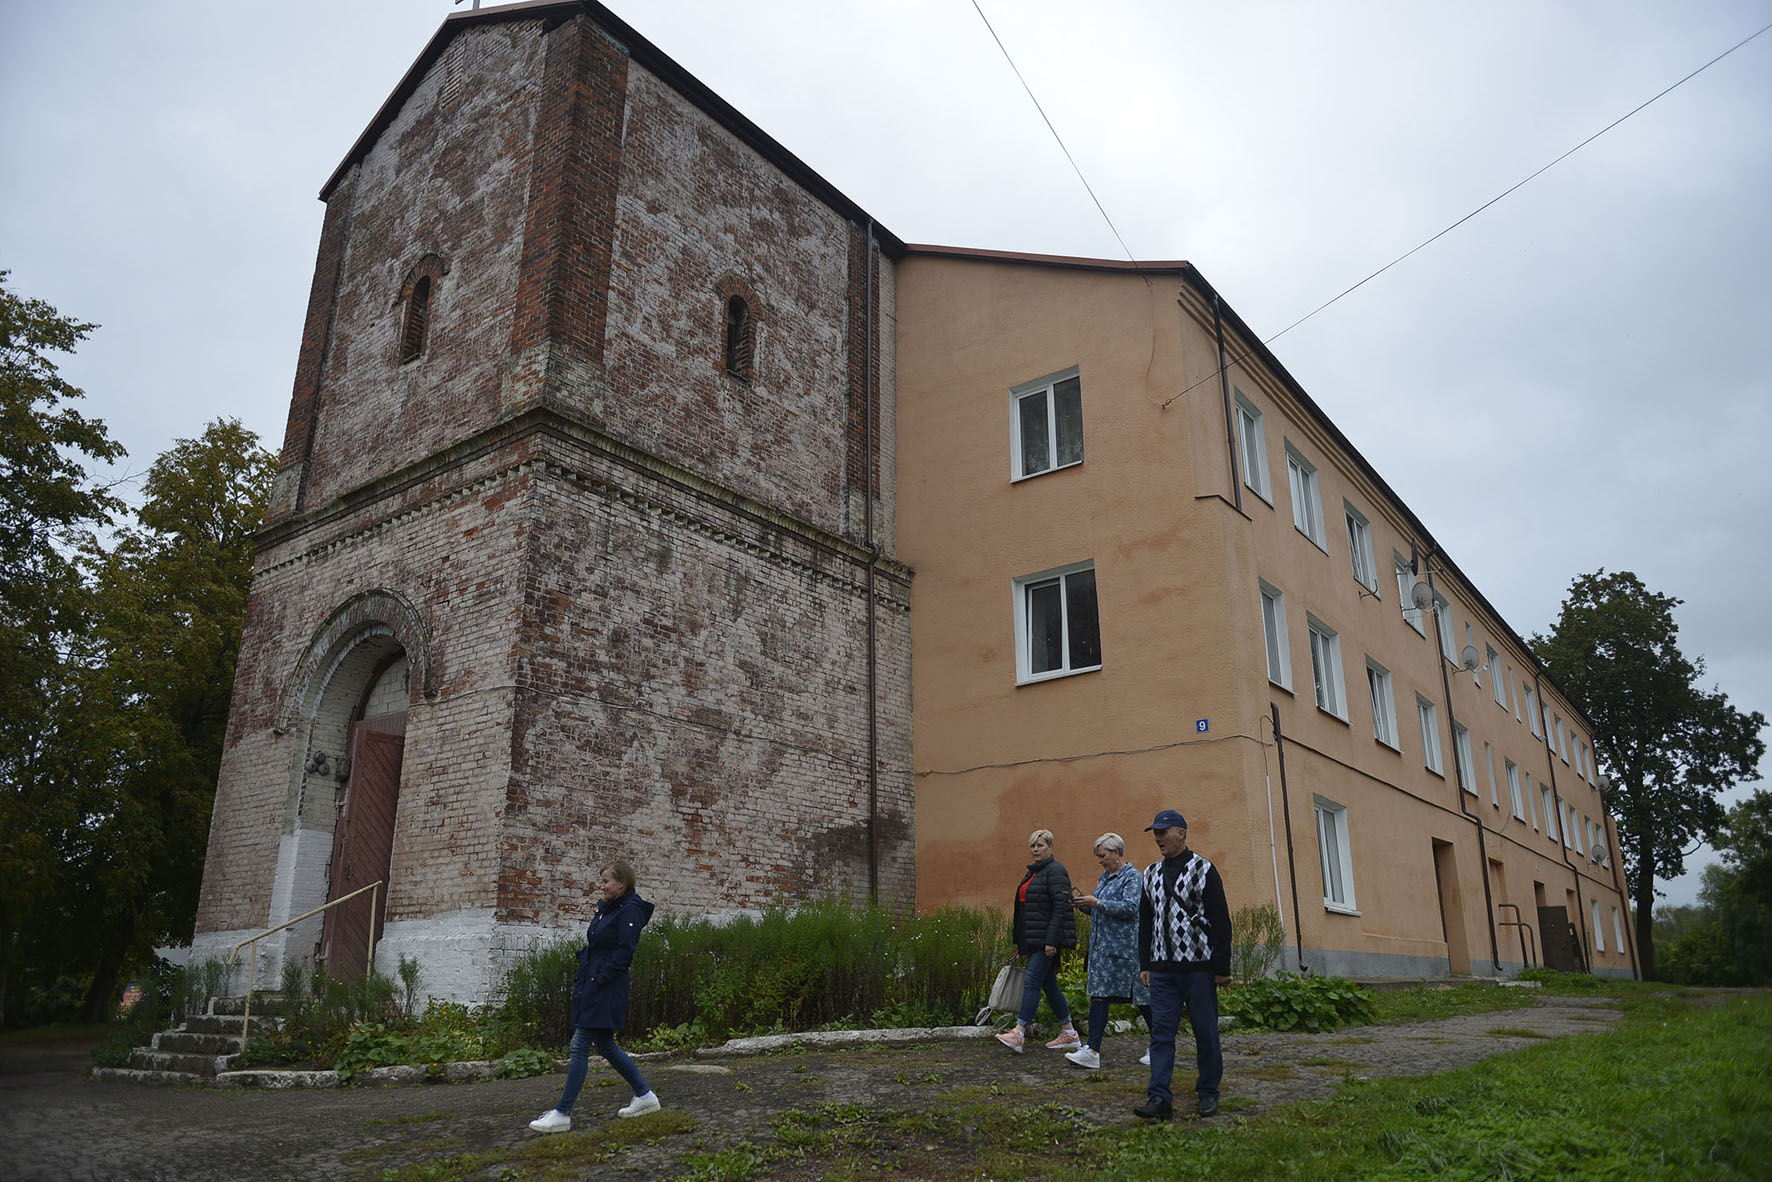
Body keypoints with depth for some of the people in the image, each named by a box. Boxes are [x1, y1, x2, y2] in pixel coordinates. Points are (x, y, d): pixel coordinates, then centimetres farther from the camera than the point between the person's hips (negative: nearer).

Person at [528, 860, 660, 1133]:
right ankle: (645, 1096, 23)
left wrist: (597, 981, -19)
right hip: (590, 985, 10)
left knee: (580, 1047, -6)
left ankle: (562, 1114, 1)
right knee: (605, 1046, 14)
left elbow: (624, 953, -19)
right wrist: (580, 981, 11)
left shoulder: (629, 911, -13)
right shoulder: (604, 909, 15)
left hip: (606, 989, -10)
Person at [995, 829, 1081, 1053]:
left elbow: (1060, 908, -18)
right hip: (1035, 939, 10)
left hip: (1048, 938, -10)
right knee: (1049, 984, 11)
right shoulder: (1033, 872, 18)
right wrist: (1021, 944, 21)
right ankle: (1070, 1034, 19)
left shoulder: (1055, 871, -11)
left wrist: (1051, 941, -23)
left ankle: (1019, 1034, -14)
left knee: (1032, 981, -13)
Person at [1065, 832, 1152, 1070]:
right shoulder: (1105, 877, 17)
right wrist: (1083, 905, 4)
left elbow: (1130, 907, -22)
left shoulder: (1132, 877, -9)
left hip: (1124, 947, -8)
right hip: (1102, 946, 8)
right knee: (1098, 996, 2)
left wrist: (1096, 902, -23)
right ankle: (1092, 1051, 0)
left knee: (1141, 996, 2)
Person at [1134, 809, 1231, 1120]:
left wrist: (1222, 967, -8)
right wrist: (1144, 964, 13)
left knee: (1205, 1032, 4)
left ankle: (1208, 1093, 19)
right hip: (1162, 969, 4)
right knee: (1161, 1032, -1)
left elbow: (1221, 920, -4)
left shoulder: (1204, 870, -3)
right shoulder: (1151, 874, 13)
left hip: (1198, 967, -4)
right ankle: (1159, 1098, -1)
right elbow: (1145, 922, 18)